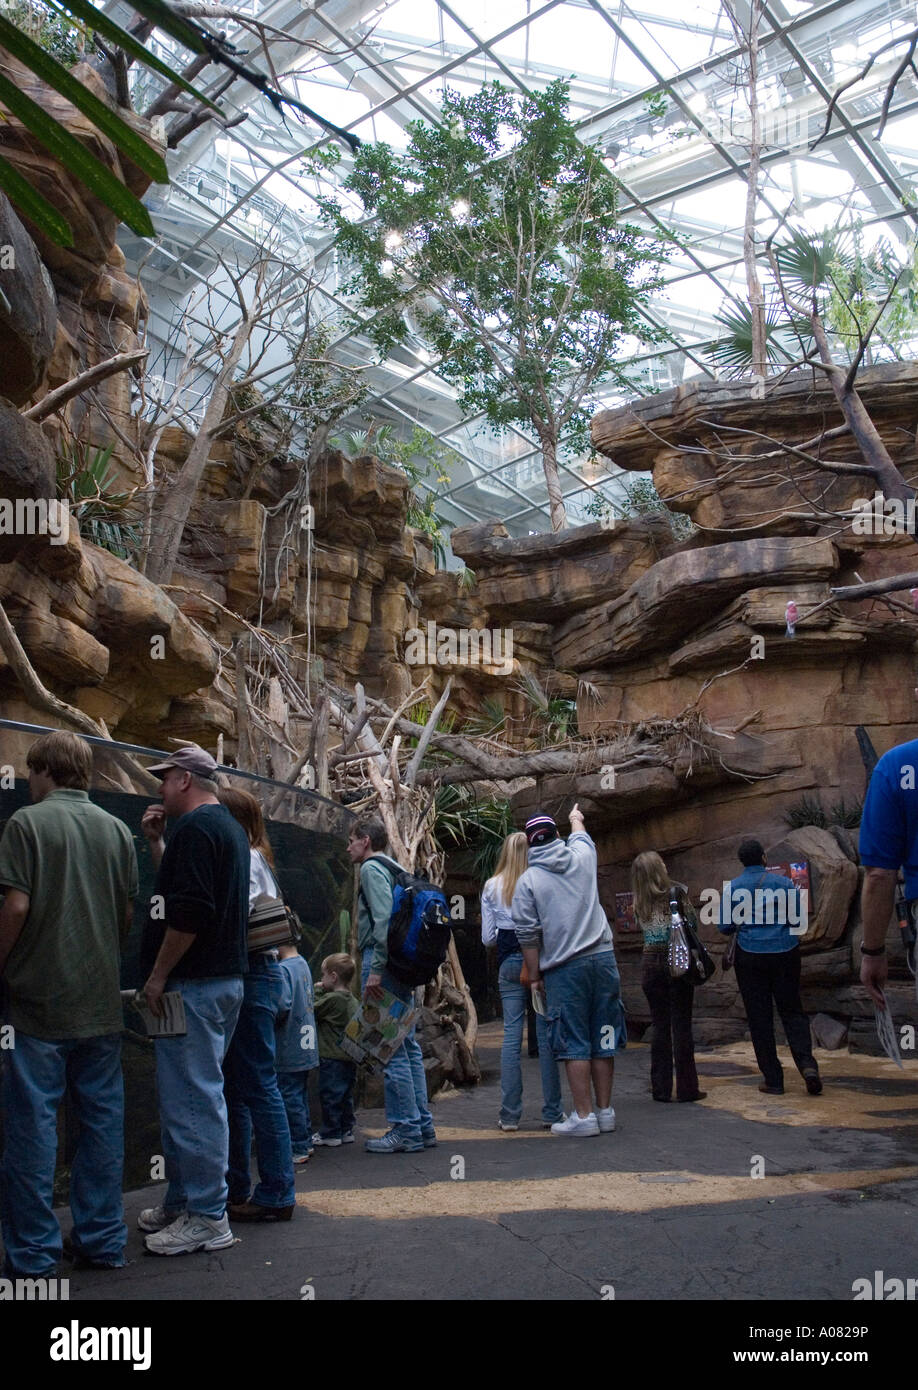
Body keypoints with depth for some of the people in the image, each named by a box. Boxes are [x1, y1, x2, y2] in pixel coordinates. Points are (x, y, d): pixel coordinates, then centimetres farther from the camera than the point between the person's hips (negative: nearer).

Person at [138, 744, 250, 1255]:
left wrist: (158, 975, -16)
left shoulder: (195, 826, -14)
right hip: (225, 979, 10)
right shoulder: (229, 826, 17)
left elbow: (189, 911, -23)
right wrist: (157, 843, 18)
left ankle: (206, 1218, 2)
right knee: (196, 1095, 16)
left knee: (191, 1098, -4)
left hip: (194, 983, -10)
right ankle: (183, 1203, 27)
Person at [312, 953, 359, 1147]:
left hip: (332, 1058, -8)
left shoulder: (332, 999, -16)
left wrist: (317, 991, 2)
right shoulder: (353, 1001, 9)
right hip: (350, 1057, 8)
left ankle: (330, 1134, 6)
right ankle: (346, 1130, 22)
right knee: (345, 1095, 15)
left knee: (330, 1095, 0)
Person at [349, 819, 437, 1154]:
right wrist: (383, 966, 17)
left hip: (382, 963, -9)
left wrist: (375, 969, -21)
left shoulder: (371, 868, -7)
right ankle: (422, 1126, 15)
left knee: (390, 1050, -6)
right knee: (407, 1046, 11)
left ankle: (405, 1130, -3)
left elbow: (384, 918, -19)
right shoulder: (394, 869, 21)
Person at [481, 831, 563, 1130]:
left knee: (511, 1036, 4)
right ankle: (551, 1112, 9)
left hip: (509, 963, 2)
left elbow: (487, 938, 5)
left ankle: (510, 1114, 5)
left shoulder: (491, 887, 4)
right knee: (546, 1035, 4)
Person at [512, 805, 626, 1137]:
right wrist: (576, 819, 54)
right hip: (603, 959, 4)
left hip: (564, 968, -3)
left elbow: (528, 935, -5)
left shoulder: (528, 880, -2)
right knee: (603, 1039, 9)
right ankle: (605, 1111, 17)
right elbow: (582, 838, 33)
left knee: (574, 1044, 2)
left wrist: (534, 977, 3)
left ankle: (584, 1116, 4)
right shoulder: (582, 857, 7)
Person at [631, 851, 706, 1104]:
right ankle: (687, 1088, 8)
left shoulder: (638, 904, 2)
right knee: (681, 1025, 3)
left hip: (650, 963, 3)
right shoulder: (676, 892, -8)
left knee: (660, 1027, 10)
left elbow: (644, 930, 10)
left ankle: (661, 1088, 13)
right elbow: (693, 924, -4)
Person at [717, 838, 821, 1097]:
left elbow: (724, 927, -3)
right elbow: (797, 918, -3)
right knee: (792, 1010, 11)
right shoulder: (783, 883, -1)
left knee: (759, 1017, 6)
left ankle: (773, 1080, 7)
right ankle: (806, 1063, -9)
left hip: (750, 957, -1)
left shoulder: (732, 888, -2)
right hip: (785, 952, 1)